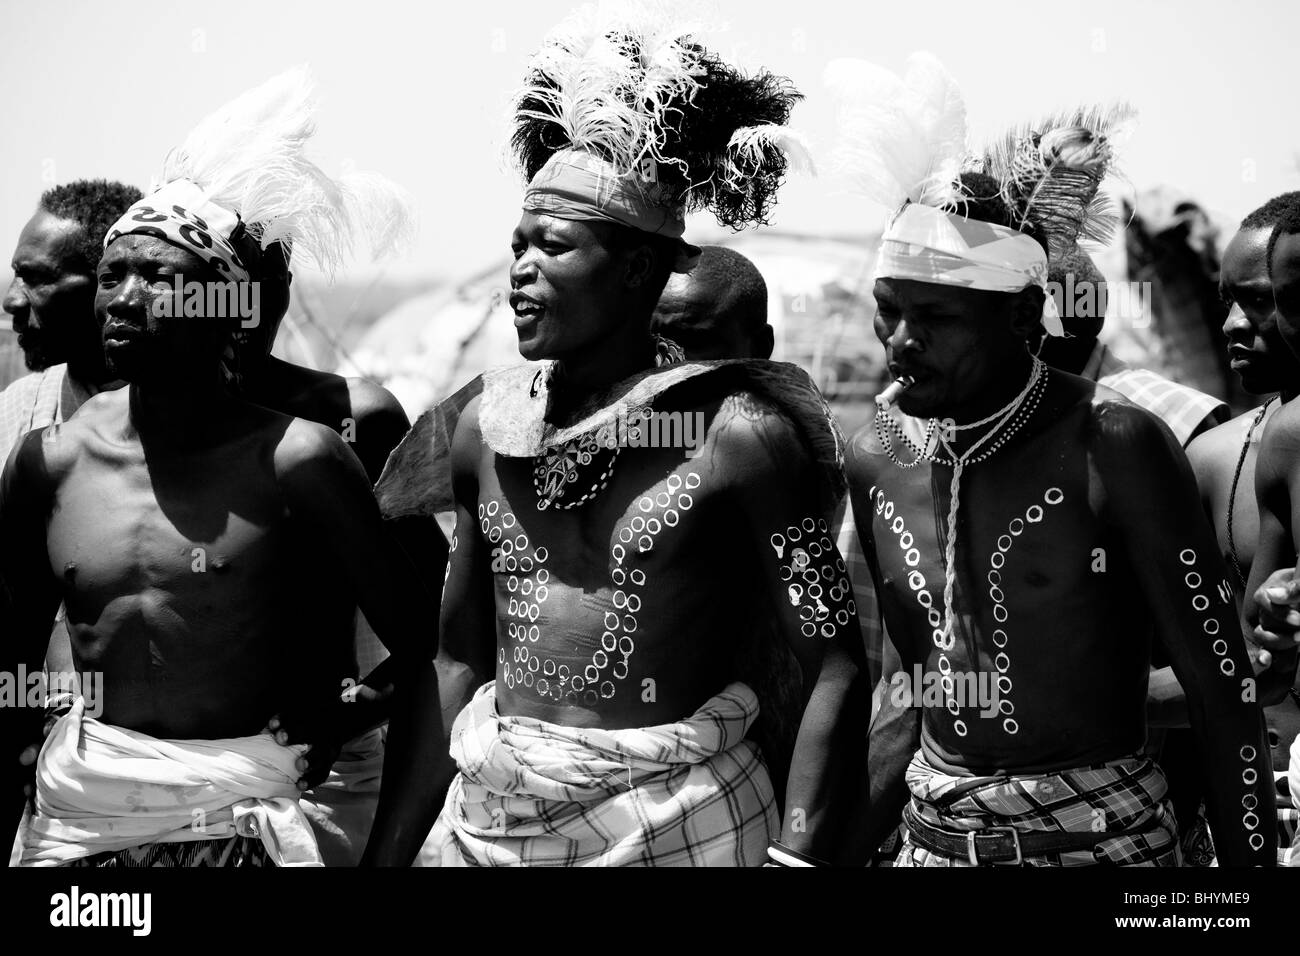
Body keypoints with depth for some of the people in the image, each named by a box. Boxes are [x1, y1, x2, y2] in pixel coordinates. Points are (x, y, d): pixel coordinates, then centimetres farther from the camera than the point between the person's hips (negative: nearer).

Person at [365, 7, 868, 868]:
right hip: (489, 820, 5)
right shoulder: (490, 425, 4)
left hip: (675, 821, -4)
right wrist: (385, 853, 9)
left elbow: (835, 668, -11)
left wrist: (798, 859, -18)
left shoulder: (735, 432, -11)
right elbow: (459, 660, 11)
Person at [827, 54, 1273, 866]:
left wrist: (1249, 858, -13)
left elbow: (1225, 697, -11)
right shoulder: (876, 461, 1)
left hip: (1100, 837, -5)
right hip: (932, 834, 5)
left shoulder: (1113, 448, -15)